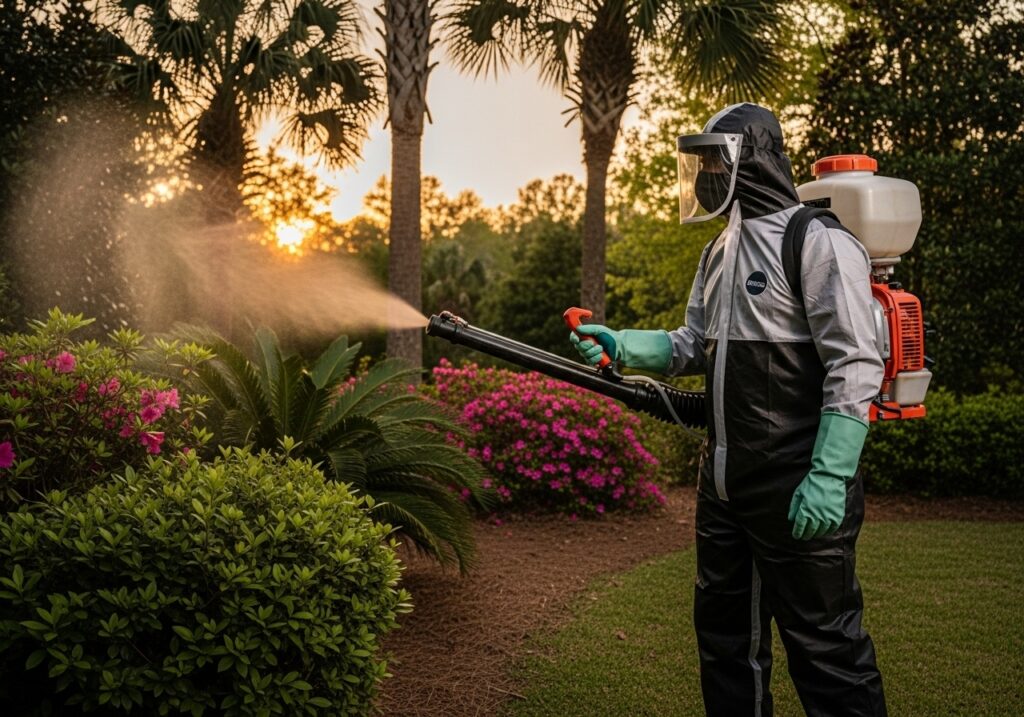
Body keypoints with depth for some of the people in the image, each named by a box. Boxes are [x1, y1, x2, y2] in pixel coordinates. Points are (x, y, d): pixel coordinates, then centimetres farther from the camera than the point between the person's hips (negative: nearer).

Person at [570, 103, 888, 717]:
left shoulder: (818, 243, -13)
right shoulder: (719, 252, 14)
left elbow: (855, 368, -19)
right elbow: (694, 346, 21)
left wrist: (829, 477, -25)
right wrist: (619, 345, 5)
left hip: (800, 488, -9)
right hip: (726, 479, 9)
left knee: (824, 644, 1)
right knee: (725, 630, 18)